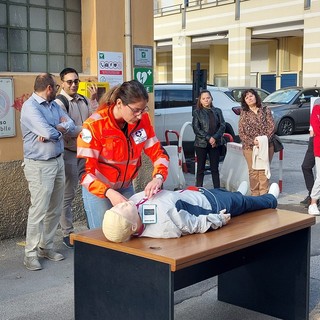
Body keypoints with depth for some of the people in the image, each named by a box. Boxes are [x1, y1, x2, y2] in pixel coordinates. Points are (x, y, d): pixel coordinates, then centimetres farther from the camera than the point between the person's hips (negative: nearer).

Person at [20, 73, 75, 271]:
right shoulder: (30, 107, -16)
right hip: (40, 165, -8)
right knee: (39, 210, -6)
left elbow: (70, 125, 0)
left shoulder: (54, 105, 11)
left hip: (58, 161, 9)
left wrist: (53, 129, -17)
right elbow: (48, 133, -26)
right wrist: (60, 129, -5)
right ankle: (31, 254, 5)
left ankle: (46, 247, 26)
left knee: (55, 209, 13)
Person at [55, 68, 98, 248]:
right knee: (68, 194, 3)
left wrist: (94, 100, -8)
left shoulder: (85, 101, 9)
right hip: (69, 153, -6)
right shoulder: (59, 102, -11)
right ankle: (67, 234, 13)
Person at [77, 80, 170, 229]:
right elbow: (84, 171, -24)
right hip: (97, 189, -4)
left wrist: (158, 177, -25)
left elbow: (158, 152, -5)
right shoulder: (94, 125, -23)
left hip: (126, 187, 4)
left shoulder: (143, 119, -10)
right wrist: (109, 193, -39)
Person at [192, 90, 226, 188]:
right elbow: (196, 128, -6)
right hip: (201, 144, -2)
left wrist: (215, 138, -11)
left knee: (215, 168, 6)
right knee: (201, 168, 3)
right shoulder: (197, 112, 2)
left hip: (215, 143, 2)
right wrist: (208, 138, -14)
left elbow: (222, 125, 3)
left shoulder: (217, 111, 10)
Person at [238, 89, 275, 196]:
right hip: (249, 147, 1)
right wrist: (252, 141, -13)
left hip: (266, 146, -1)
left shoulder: (265, 110, 6)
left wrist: (264, 140, -14)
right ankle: (254, 194, 9)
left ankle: (264, 193, 2)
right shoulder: (244, 113, 8)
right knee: (253, 171, 1)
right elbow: (241, 132, 2)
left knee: (263, 170, -3)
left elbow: (272, 127, 0)